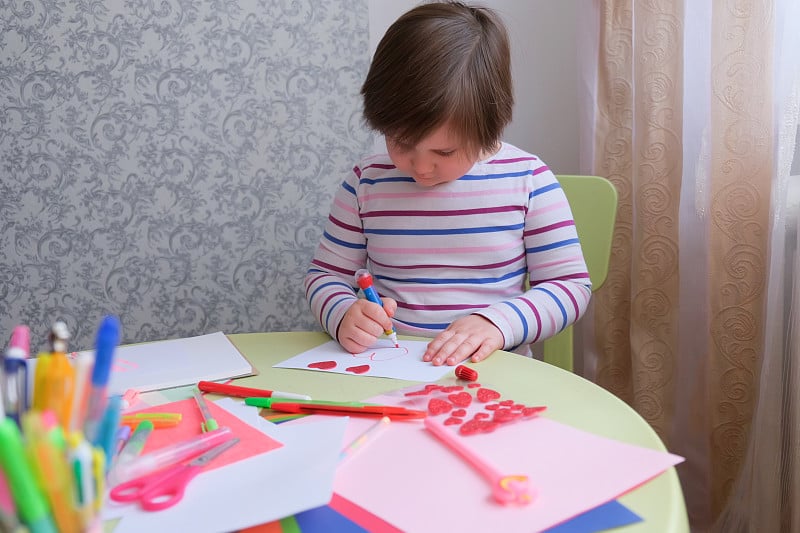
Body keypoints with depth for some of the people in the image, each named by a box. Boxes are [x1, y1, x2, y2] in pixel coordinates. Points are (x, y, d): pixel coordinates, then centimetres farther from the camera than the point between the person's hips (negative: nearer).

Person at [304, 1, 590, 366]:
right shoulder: (367, 183, 2)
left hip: (492, 372, -1)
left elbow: (571, 284, 0)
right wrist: (343, 315, -12)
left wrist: (498, 322, -17)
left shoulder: (527, 180, -3)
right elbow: (326, 274, 10)